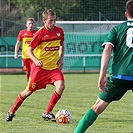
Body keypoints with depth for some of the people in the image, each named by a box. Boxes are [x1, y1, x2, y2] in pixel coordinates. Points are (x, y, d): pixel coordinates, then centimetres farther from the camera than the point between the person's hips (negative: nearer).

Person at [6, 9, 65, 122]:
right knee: (29, 91, 2)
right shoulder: (40, 33, -15)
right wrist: (36, 60, -28)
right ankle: (12, 112, 22)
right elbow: (29, 50, -11)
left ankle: (47, 113, -11)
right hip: (39, 67, -4)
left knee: (61, 85, -21)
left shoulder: (59, 31, 0)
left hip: (53, 67, 4)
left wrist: (61, 58, 4)